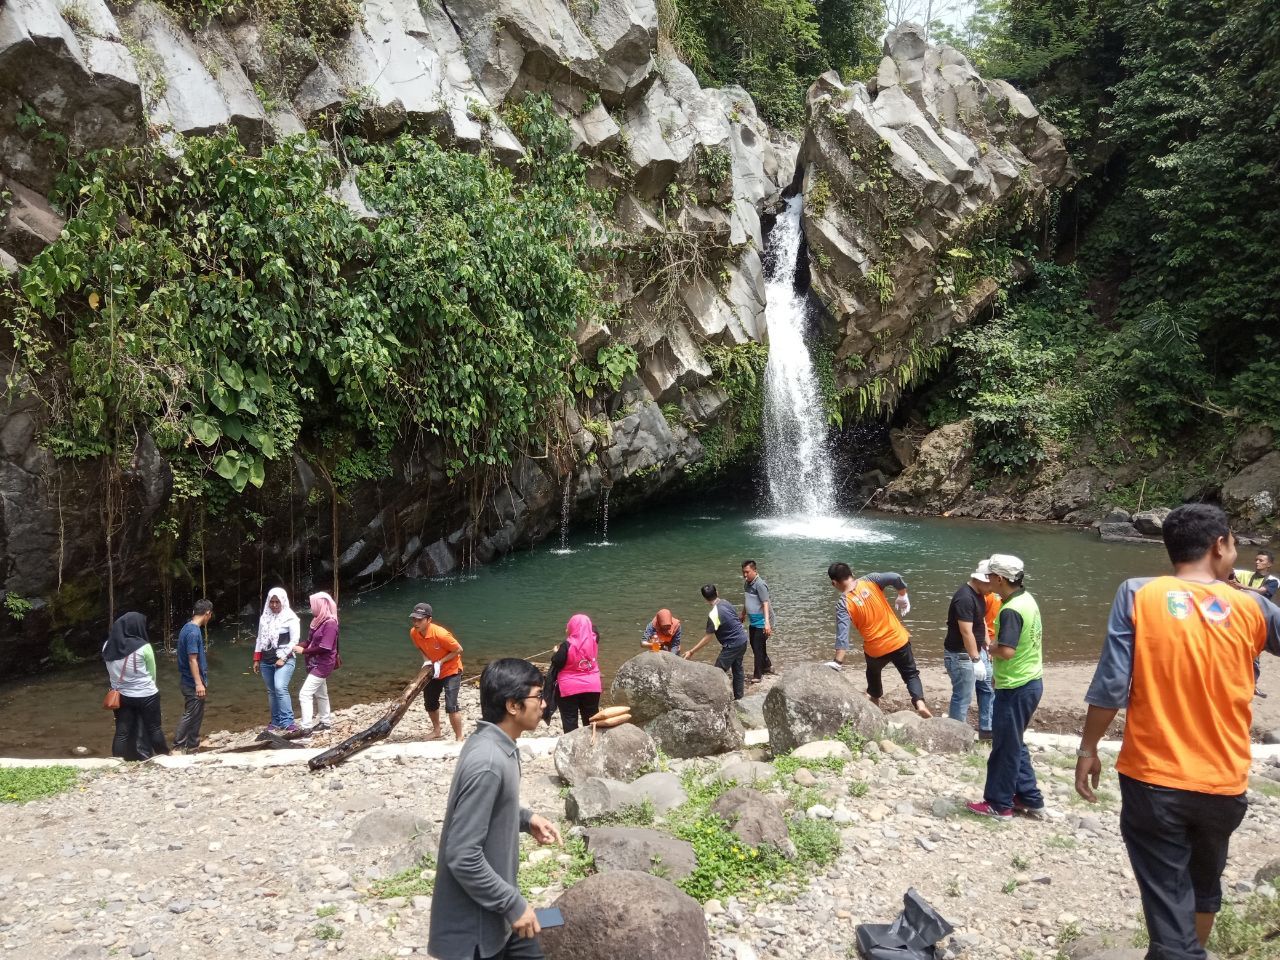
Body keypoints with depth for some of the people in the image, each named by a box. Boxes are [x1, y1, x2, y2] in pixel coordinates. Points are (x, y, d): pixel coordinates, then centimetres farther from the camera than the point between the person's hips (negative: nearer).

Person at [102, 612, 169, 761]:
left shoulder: (107, 646, -5)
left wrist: (122, 686, 14)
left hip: (120, 695, 3)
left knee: (123, 730, 11)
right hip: (145, 695, -3)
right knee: (153, 727, 14)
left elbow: (111, 673, 3)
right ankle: (163, 756, 30)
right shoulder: (143, 647, -17)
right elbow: (152, 673, -5)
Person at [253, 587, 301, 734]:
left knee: (280, 688, -22)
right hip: (266, 661, 6)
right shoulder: (264, 617, 11)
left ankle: (288, 723, -23)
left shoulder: (290, 617, -6)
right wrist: (257, 660, 13)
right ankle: (276, 722, 19)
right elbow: (260, 639, 17)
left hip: (284, 660, -6)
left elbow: (294, 640, -10)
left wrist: (283, 658, -16)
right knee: (271, 692, 10)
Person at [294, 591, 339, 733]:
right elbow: (311, 641, 11)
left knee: (305, 694, -12)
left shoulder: (330, 623, -20)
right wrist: (297, 646, -6)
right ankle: (326, 722, 33)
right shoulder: (318, 620, 9)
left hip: (322, 664, -10)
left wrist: (304, 651, -18)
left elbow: (324, 648, -24)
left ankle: (306, 728, -10)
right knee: (320, 694, 20)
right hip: (316, 663, 10)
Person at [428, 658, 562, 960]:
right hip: (475, 918, -9)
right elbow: (463, 856, -28)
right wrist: (514, 905, -20)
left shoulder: (493, 744, 0)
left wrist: (526, 818, 3)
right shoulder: (487, 763, -29)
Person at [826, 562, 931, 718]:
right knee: (911, 674, 16)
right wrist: (902, 597, -1)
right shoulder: (869, 580, -9)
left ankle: (875, 699, 48)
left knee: (873, 673, 31)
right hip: (898, 639, 1)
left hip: (875, 648, -1)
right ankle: (920, 703, -6)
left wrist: (838, 662, -23)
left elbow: (842, 634, -22)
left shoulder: (843, 604, -14)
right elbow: (896, 578, -19)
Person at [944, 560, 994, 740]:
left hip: (977, 650, 10)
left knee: (988, 688, 18)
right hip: (961, 655, -10)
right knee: (963, 697, 0)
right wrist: (976, 660, -26)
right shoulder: (965, 598, -27)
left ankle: (987, 729, 29)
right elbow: (966, 632, -28)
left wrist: (988, 647, 15)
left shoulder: (978, 595, 5)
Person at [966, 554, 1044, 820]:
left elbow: (1006, 651, -31)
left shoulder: (1011, 610, -23)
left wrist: (991, 647, -12)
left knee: (1005, 747, 4)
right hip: (1031, 681, 10)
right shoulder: (1027, 599, 7)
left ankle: (999, 804, 15)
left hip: (1015, 688, -10)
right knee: (1014, 744, 20)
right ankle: (1030, 799, 27)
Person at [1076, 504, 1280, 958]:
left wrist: (1087, 750, -1)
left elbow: (1110, 686, -11)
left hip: (1154, 779, -3)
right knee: (1204, 886, 28)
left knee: (1169, 901, 4)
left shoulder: (1139, 594, -9)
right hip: (1224, 784, 4)